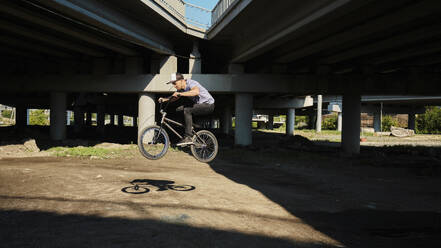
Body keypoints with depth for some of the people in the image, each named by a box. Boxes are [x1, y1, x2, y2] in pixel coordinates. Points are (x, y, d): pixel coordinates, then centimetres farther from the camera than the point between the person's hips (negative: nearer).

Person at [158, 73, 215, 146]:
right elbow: (174, 98, 14)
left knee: (187, 110, -27)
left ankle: (188, 137, -27)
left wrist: (180, 94, -45)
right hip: (198, 104, 9)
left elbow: (196, 92, -44)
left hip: (208, 105, -9)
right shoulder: (181, 88, 3)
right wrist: (164, 99, -5)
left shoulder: (191, 83, -23)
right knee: (179, 109, -1)